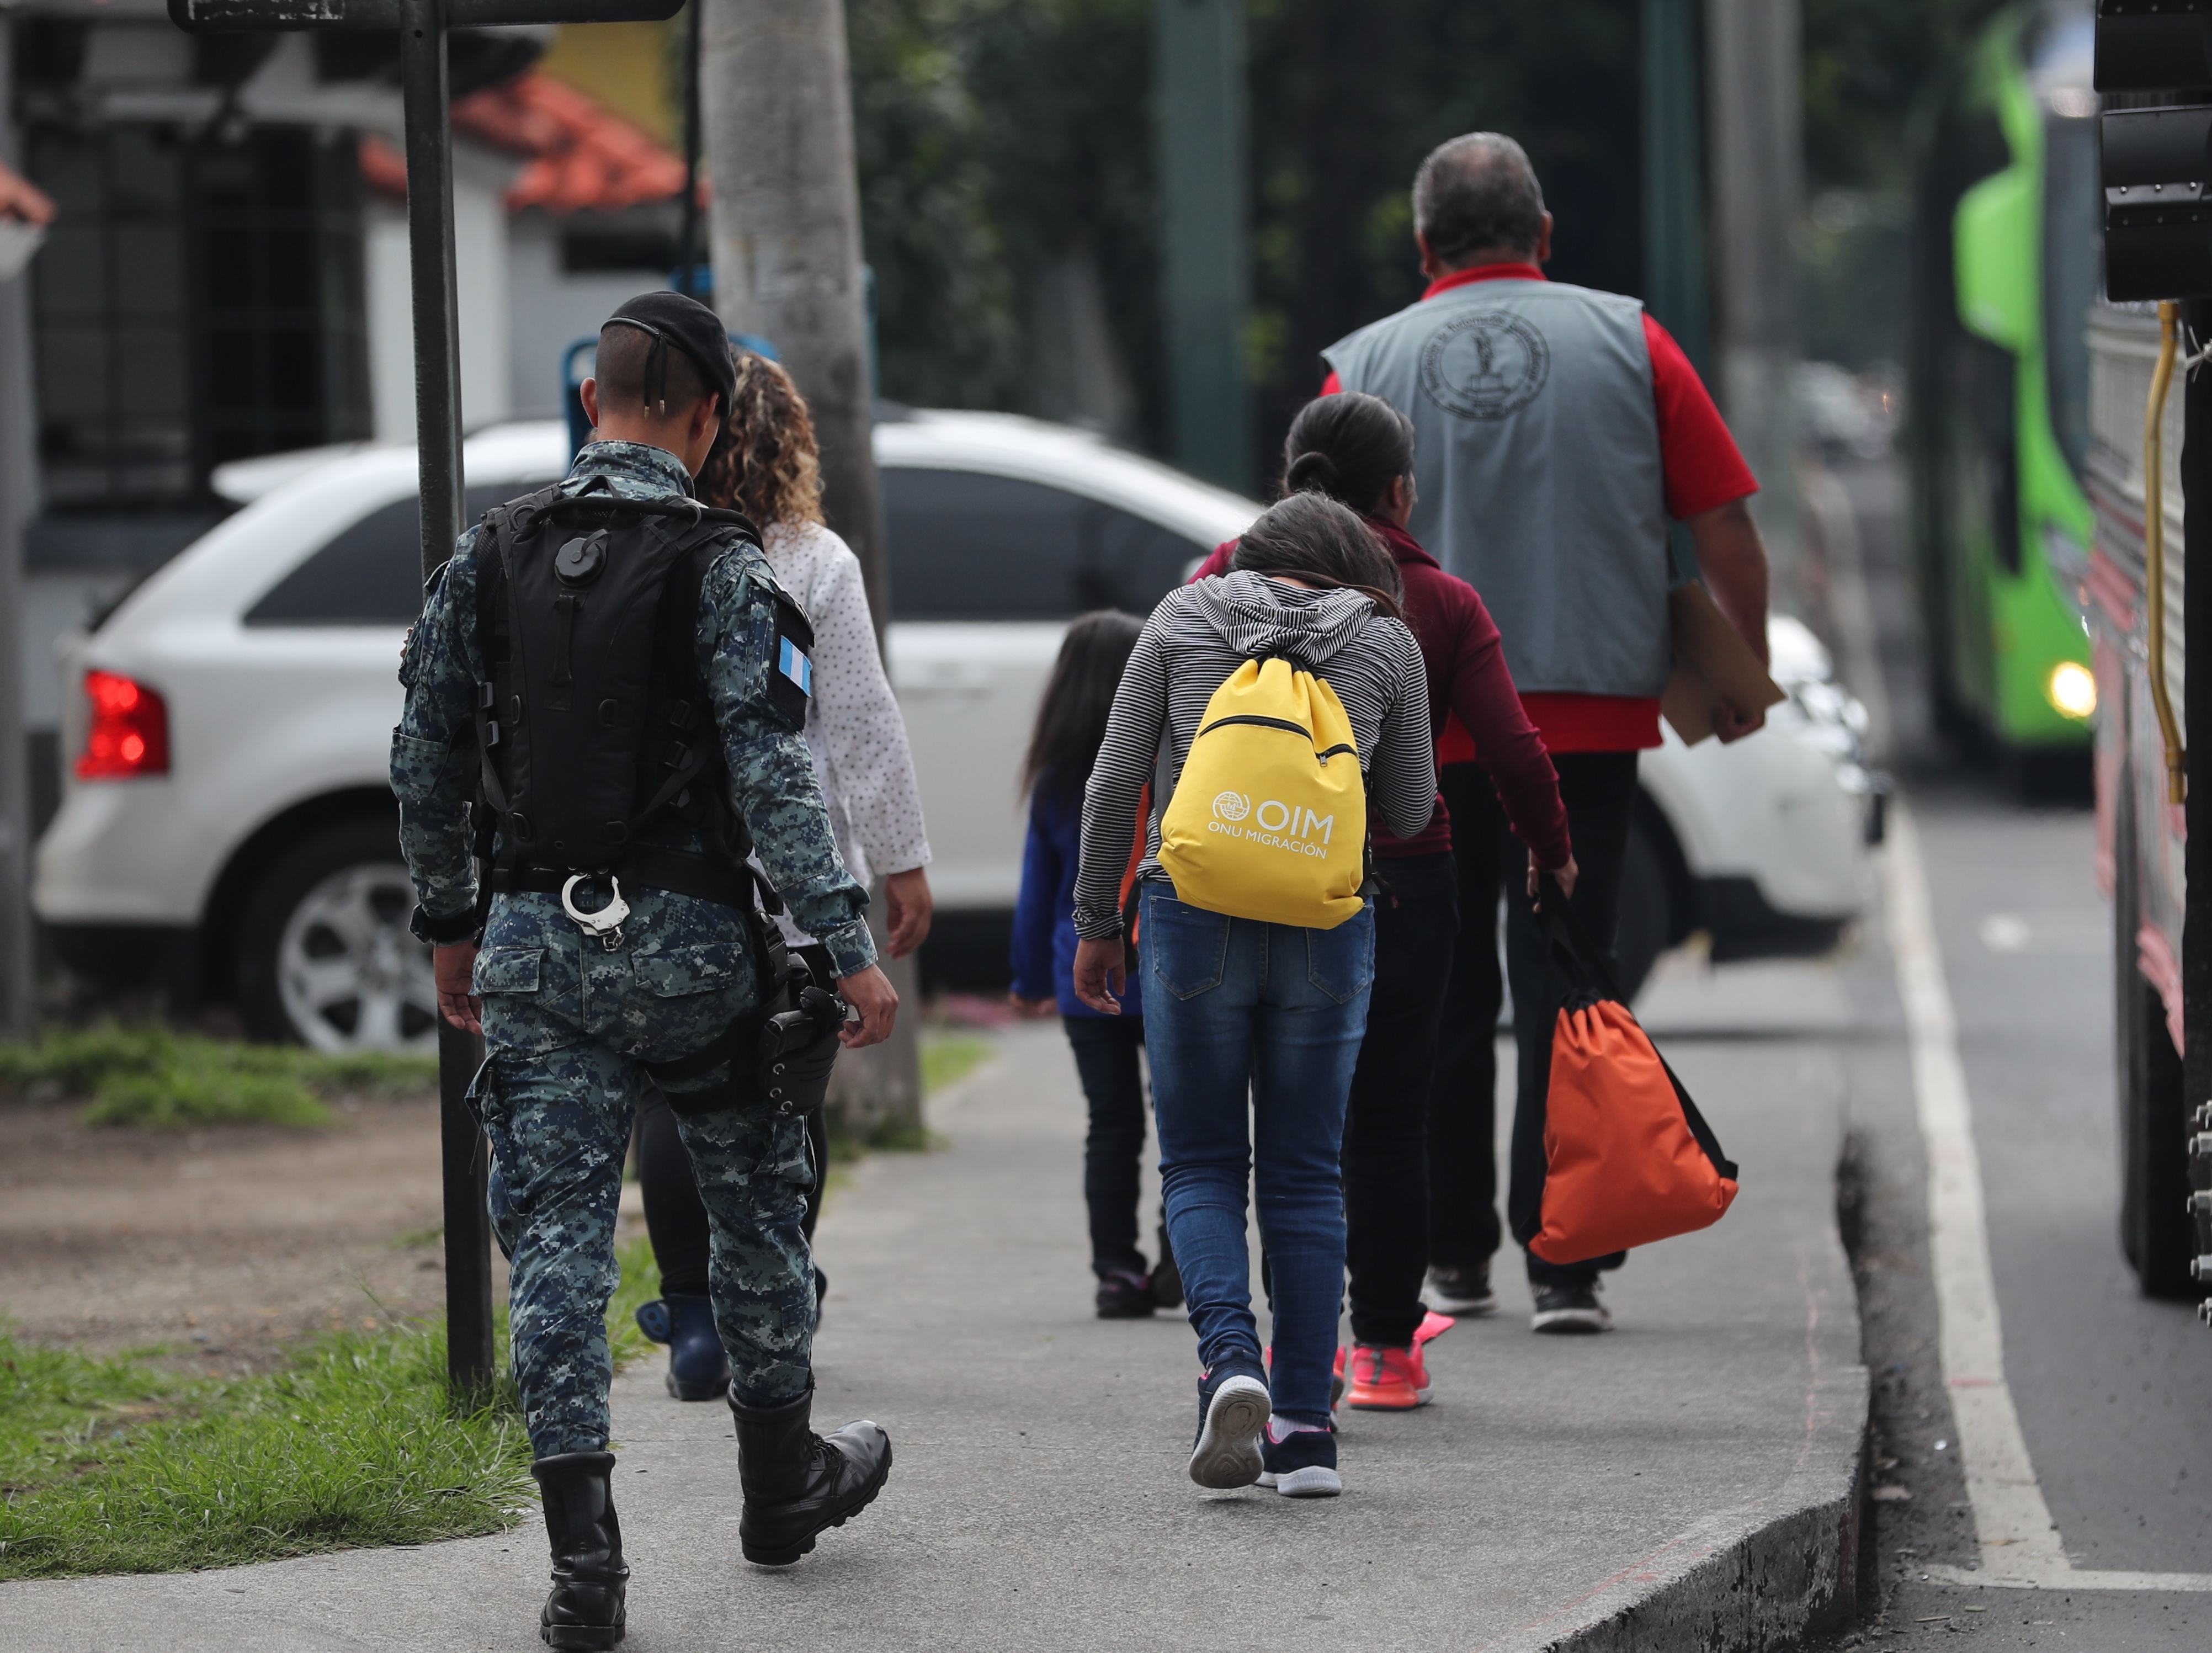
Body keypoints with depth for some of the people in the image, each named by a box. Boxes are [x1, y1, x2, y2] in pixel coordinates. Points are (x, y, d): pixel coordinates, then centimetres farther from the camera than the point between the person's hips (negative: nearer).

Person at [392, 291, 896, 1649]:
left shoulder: (488, 560, 4)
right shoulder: (719, 568, -9)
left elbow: (426, 760, 9)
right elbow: (773, 773, -15)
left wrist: (451, 927, 21)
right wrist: (850, 948, -14)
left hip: (534, 942, 3)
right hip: (687, 939, -3)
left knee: (557, 1236, 1)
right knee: (757, 1201, 18)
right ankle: (782, 1479, 33)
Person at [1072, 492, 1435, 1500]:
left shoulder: (1182, 616, 6)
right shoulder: (1388, 642, 7)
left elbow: (1115, 783, 3)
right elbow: (1409, 815, 12)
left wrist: (1096, 924, 10)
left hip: (1192, 915, -1)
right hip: (1326, 927, 1)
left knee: (1201, 1163, 9)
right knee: (1304, 1177, 10)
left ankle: (1230, 1358, -16)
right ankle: (1305, 1433, 6)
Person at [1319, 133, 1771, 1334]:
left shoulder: (1366, 367, 1)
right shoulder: (1627, 342, 1)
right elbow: (1729, 534, 0)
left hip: (1426, 729, 0)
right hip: (1589, 719, 0)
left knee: (1439, 997, 13)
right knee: (1566, 988, 2)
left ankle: (1453, 1255, 19)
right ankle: (1564, 1263, -5)